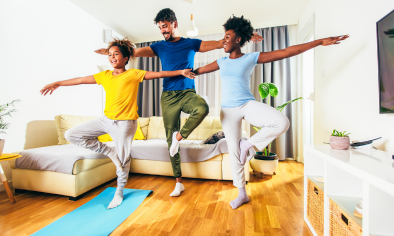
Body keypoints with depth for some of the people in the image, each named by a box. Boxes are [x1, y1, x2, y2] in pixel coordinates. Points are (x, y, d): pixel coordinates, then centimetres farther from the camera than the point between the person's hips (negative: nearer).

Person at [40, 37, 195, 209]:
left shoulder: (133, 74, -4)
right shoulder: (104, 75, 10)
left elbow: (158, 74, -9)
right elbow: (81, 80, 18)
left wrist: (181, 72, -14)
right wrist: (58, 83, 24)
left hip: (125, 123, -5)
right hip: (106, 119, 6)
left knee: (122, 160, 3)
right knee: (71, 135, 6)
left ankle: (119, 192, 29)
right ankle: (109, 152, 9)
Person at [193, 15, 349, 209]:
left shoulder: (252, 58, 3)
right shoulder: (221, 62, 12)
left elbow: (286, 52, -1)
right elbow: (199, 70, 25)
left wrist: (320, 42, -3)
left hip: (248, 105, -2)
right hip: (228, 110, 2)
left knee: (282, 123, -28)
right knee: (233, 151, 4)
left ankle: (248, 144, -1)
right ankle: (242, 194, 24)